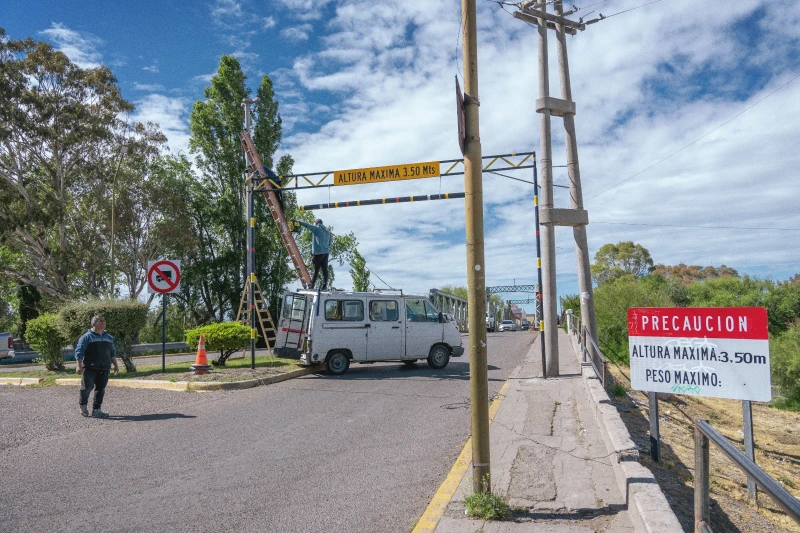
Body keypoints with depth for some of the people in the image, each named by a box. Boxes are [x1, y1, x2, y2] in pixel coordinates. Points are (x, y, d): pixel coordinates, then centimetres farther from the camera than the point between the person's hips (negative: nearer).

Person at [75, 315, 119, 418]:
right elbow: (79, 351, -7)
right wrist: (79, 366, -16)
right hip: (90, 367, -5)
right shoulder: (87, 337, -2)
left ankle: (96, 410, 11)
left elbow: (112, 352, 24)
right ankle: (83, 405, 17)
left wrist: (116, 365, 20)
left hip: (104, 368, 5)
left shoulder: (109, 337, 17)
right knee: (88, 386, -11)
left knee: (101, 389, 4)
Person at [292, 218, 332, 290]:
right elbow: (329, 244, 20)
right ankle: (324, 285, 1)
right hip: (326, 253, 6)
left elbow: (307, 225, -10)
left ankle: (311, 284, 7)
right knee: (324, 269, 4)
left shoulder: (316, 229, -3)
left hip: (318, 252, -6)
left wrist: (297, 221, -7)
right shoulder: (327, 232, 17)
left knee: (316, 270, 0)